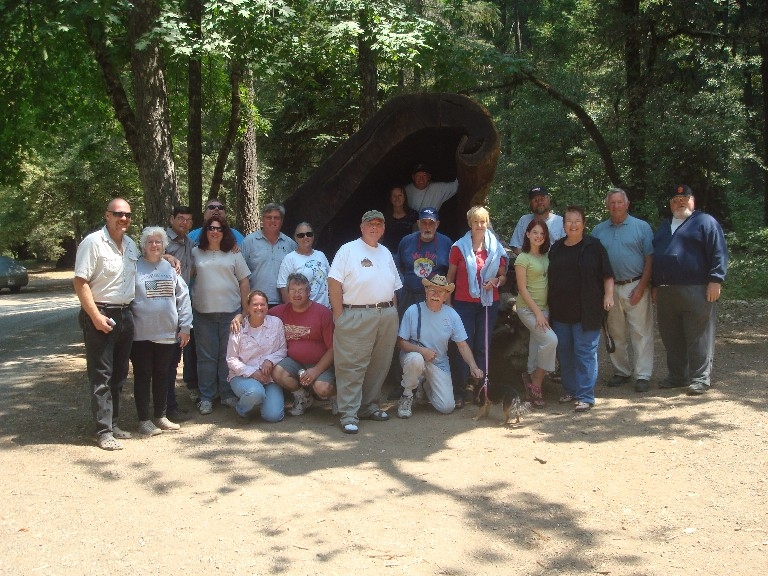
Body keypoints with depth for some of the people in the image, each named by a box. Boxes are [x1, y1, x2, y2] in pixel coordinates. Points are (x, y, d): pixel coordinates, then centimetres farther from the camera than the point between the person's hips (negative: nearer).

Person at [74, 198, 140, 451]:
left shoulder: (131, 245, 11)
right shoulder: (93, 242, -11)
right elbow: (80, 282, -15)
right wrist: (95, 316, -20)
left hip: (125, 314, 8)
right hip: (100, 316, -7)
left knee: (119, 374, 13)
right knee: (101, 376, -3)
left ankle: (113, 423, 23)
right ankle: (104, 431, 0)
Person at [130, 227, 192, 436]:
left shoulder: (170, 268, 8)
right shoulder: (135, 268, -3)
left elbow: (183, 297, 8)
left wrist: (185, 326, 3)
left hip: (168, 333, 4)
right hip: (142, 334, -4)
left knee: (162, 375, 13)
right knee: (143, 376, 5)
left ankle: (161, 416, 25)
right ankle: (144, 420, 12)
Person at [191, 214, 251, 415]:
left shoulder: (233, 254, 7)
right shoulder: (196, 253, 7)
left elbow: (244, 281, 7)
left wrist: (245, 308, 2)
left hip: (230, 311, 0)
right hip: (203, 312, 0)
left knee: (228, 355, 4)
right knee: (206, 357, 4)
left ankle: (228, 394, 14)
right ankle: (206, 398, 10)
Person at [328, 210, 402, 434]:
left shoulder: (386, 253, 18)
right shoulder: (348, 250, -2)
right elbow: (334, 283, -8)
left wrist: (393, 312, 13)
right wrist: (339, 315, -13)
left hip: (387, 315, 7)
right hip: (356, 316, -6)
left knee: (379, 365, 10)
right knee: (352, 366, -7)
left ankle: (369, 406, 22)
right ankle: (349, 415, -4)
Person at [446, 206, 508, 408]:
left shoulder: (496, 248, 5)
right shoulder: (459, 247, 0)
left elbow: (503, 276, 13)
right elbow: (450, 277, 4)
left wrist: (496, 281, -9)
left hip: (489, 302, 2)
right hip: (464, 302, -2)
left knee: (483, 347, 8)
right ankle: (460, 391, 0)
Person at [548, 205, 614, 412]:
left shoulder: (593, 246, -2)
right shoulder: (556, 248, 12)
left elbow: (607, 275, -2)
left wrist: (608, 295, -13)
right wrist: (549, 304, 15)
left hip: (586, 310, -5)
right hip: (560, 310, 5)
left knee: (585, 352, -4)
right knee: (564, 352, 11)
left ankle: (585, 396, 1)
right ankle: (570, 390, 24)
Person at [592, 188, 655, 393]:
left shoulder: (642, 227, 1)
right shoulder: (599, 230, 10)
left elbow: (650, 259, -3)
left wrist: (641, 287, -11)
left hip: (635, 287, -3)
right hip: (609, 289, 4)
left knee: (641, 333, -4)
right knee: (616, 334, 10)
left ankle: (643, 375, 1)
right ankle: (621, 371, 22)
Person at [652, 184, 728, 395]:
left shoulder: (705, 222, 2)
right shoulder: (664, 226, 22)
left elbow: (719, 253, -6)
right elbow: (654, 256, 26)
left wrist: (715, 280, -15)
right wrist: (655, 286, 20)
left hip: (696, 291, -7)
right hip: (665, 292, 7)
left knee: (699, 338, -4)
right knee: (671, 338, 11)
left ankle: (700, 378, 2)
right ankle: (677, 375, 21)